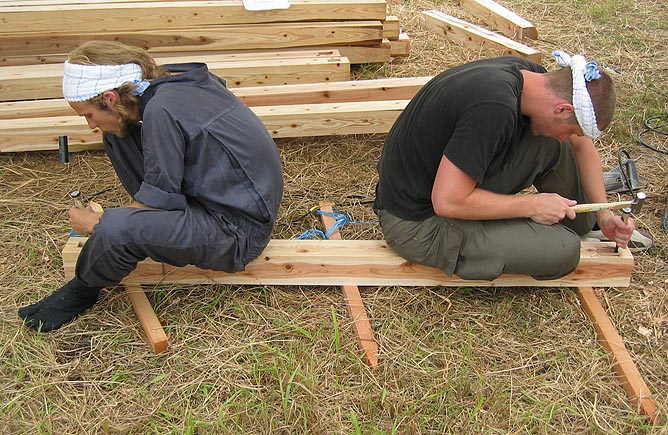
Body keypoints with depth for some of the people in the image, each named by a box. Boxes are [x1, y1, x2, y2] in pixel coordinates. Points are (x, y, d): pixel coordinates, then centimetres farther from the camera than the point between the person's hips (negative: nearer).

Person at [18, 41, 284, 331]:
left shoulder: (162, 110, -24)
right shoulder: (179, 80, 2)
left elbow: (158, 199, -18)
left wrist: (95, 223, -2)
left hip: (239, 231, -9)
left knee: (114, 230, -29)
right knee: (117, 136, 7)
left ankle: (82, 291, 4)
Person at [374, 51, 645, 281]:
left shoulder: (530, 76, -3)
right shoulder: (494, 108, -31)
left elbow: (581, 143, 14)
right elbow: (447, 202, -29)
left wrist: (604, 214, 12)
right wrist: (531, 205, -18)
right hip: (416, 224, -8)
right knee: (562, 250, -20)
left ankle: (586, 228, 21)